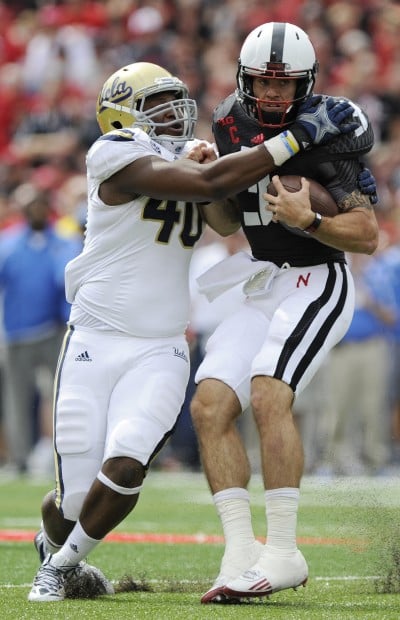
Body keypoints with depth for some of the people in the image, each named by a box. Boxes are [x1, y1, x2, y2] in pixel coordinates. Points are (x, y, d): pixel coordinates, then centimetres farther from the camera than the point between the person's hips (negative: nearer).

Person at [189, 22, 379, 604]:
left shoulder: (324, 134, -14)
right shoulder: (232, 122, 6)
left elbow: (367, 235, -14)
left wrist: (308, 220, -30)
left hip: (319, 281, -7)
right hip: (264, 285, 7)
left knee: (268, 394, -26)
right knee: (211, 404, -9)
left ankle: (284, 552, -24)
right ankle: (240, 551, -12)